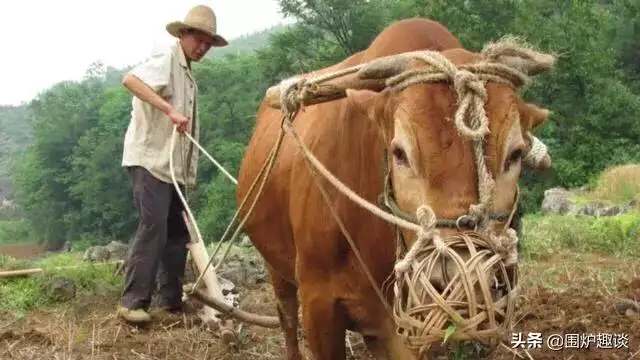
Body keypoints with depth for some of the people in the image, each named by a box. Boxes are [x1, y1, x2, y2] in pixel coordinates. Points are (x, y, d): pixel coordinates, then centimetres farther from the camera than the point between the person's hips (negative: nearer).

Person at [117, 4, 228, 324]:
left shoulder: (186, 72, 18)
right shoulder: (166, 60, -8)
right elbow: (130, 79, -28)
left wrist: (188, 172, 17)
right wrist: (170, 110, -35)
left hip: (173, 166, 10)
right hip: (149, 160, -10)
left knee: (177, 230, 10)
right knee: (153, 227, -15)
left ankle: (171, 299, 18)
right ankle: (132, 302, -11)